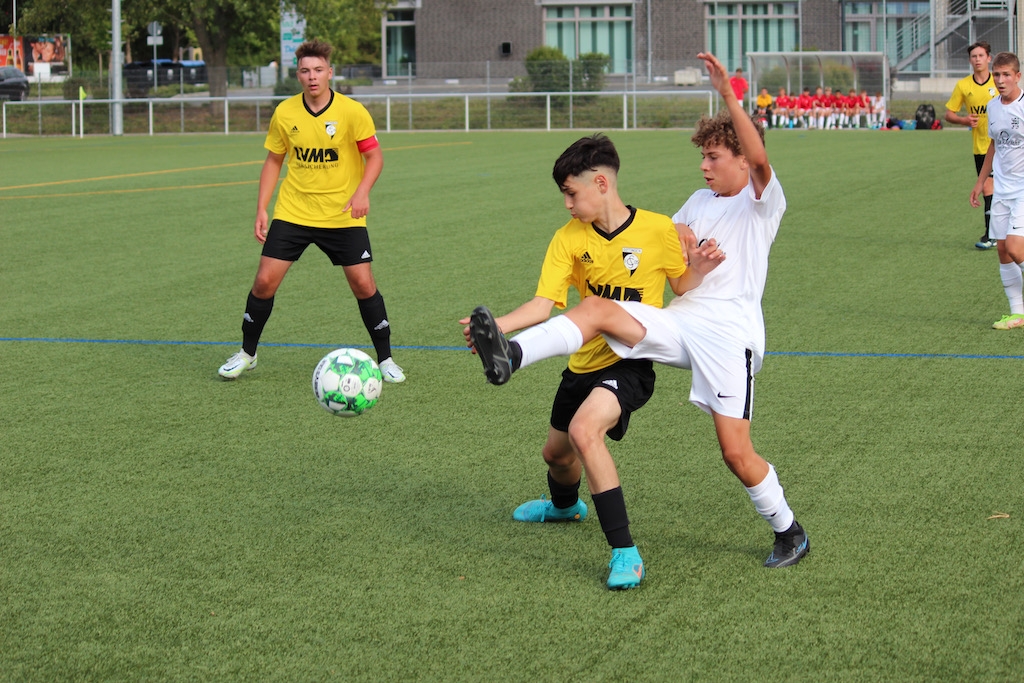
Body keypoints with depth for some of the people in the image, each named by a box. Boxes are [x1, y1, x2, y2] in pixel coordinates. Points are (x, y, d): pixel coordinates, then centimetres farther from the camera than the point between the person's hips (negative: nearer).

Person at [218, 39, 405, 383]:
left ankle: (385, 359, 9)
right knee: (265, 280, -4)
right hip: (292, 212, 2)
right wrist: (261, 210, 2)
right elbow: (273, 161, 9)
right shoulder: (285, 113, -3)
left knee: (363, 284, -7)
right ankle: (246, 354, 16)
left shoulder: (352, 112, -11)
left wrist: (362, 191, -23)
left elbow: (374, 156, -5)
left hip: (342, 216, -2)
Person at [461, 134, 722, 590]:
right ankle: (565, 505, 63)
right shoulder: (569, 238, -3)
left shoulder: (657, 230, -10)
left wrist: (700, 269, -22)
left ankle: (625, 552, -26)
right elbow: (543, 304, -11)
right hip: (584, 363, 6)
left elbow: (683, 288, 1)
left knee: (584, 429, -32)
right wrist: (496, 325, -29)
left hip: (631, 363, -6)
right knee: (557, 452, 23)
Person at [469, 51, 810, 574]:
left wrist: (728, 96, -30)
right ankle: (509, 357, -37)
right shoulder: (700, 201, 21)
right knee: (597, 309, -19)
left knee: (736, 453, -8)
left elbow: (759, 158, -23)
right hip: (678, 322, 6)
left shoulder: (761, 202, -1)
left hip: (729, 333, -6)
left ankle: (789, 533, 14)